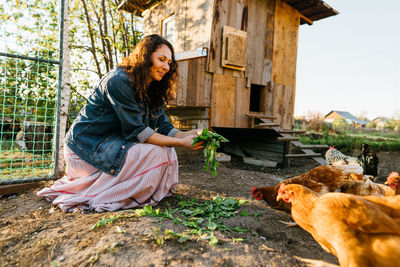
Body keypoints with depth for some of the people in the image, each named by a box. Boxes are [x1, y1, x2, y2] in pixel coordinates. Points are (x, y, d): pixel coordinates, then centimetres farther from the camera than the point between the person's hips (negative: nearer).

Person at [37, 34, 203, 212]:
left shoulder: (151, 91, 6)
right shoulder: (118, 82, -21)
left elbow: (164, 128, 0)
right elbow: (136, 131, -24)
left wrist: (190, 135, -17)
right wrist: (181, 142, -27)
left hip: (113, 144, 9)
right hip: (86, 148, -8)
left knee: (166, 151, -2)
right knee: (156, 154, -22)